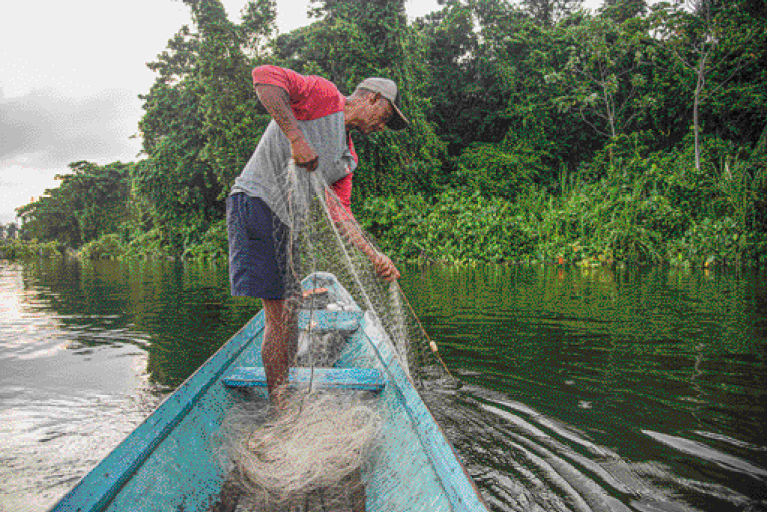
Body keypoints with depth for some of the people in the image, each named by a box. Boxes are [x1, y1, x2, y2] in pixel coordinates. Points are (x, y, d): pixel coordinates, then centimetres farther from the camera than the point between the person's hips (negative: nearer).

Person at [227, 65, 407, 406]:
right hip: (255, 205, -9)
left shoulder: (347, 158, 18)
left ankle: (284, 399, 26)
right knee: (277, 317, -8)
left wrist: (373, 256, -4)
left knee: (290, 314, 13)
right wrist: (297, 138, -26)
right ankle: (278, 406, 3)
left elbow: (339, 212, 9)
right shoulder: (324, 95, -3)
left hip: (288, 224, 9)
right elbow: (264, 76, -18)